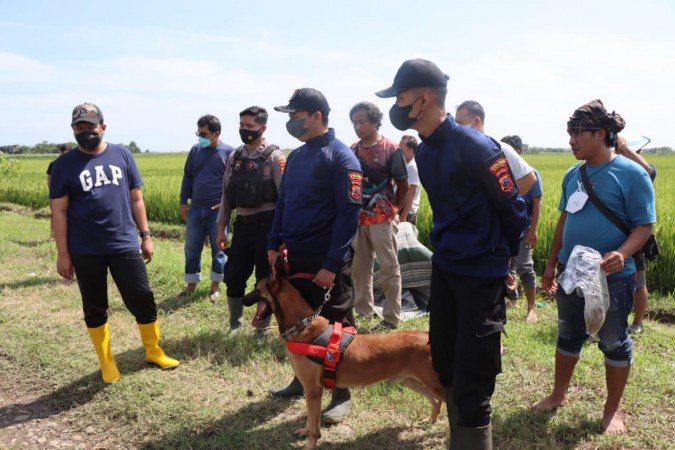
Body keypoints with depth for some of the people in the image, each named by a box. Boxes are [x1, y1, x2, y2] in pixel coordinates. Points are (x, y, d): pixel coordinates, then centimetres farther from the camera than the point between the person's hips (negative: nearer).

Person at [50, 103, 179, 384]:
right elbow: (59, 212, -1)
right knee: (95, 307, 11)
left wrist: (146, 235, 6)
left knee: (142, 299, 5)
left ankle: (154, 351, 25)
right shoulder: (65, 165, -2)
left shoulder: (122, 155, 3)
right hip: (85, 251, -1)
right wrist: (62, 254, -4)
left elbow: (136, 199, 8)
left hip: (125, 245, 1)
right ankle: (106, 363, 26)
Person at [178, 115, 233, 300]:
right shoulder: (195, 150, 7)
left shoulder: (229, 152, -6)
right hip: (196, 208, 4)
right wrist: (183, 202, 8)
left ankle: (215, 285, 21)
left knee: (218, 249, 7)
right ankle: (191, 285, 22)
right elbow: (187, 176, 13)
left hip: (218, 209, -4)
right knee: (191, 248, 8)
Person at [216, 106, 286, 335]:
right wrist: (221, 228, 11)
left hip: (267, 224, -5)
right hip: (242, 224, 5)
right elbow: (226, 195, 13)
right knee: (233, 277, 9)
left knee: (266, 279, 6)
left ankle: (262, 329, 21)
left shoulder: (274, 157, -7)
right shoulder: (233, 158, 9)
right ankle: (234, 325, 28)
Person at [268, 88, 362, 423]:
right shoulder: (295, 156, 11)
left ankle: (342, 394, 19)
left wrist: (332, 264, -20)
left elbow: (348, 214, -17)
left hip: (327, 261, -7)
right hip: (295, 256, 8)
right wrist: (274, 244, 10)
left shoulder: (341, 157, -13)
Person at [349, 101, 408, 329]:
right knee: (359, 268, 13)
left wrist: (394, 209, 5)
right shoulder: (353, 149, 7)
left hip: (382, 220, -5)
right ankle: (363, 312, 27)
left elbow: (403, 184, -2)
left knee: (389, 269, 2)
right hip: (357, 219, 6)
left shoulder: (391, 149, -8)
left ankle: (391, 319, 9)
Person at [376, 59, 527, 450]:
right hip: (444, 268, 8)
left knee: (471, 385, -3)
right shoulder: (424, 151, 6)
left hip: (481, 275, -8)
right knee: (446, 367, 18)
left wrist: (500, 256, 3)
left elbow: (514, 209, -10)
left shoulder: (476, 147, -19)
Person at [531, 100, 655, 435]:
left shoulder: (631, 174, -12)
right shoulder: (573, 175, 6)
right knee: (568, 336, 18)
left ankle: (612, 409, 28)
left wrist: (622, 254, -32)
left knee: (614, 343, 10)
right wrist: (551, 263, 15)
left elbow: (645, 225, -13)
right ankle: (558, 394, 35)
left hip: (612, 277, -5)